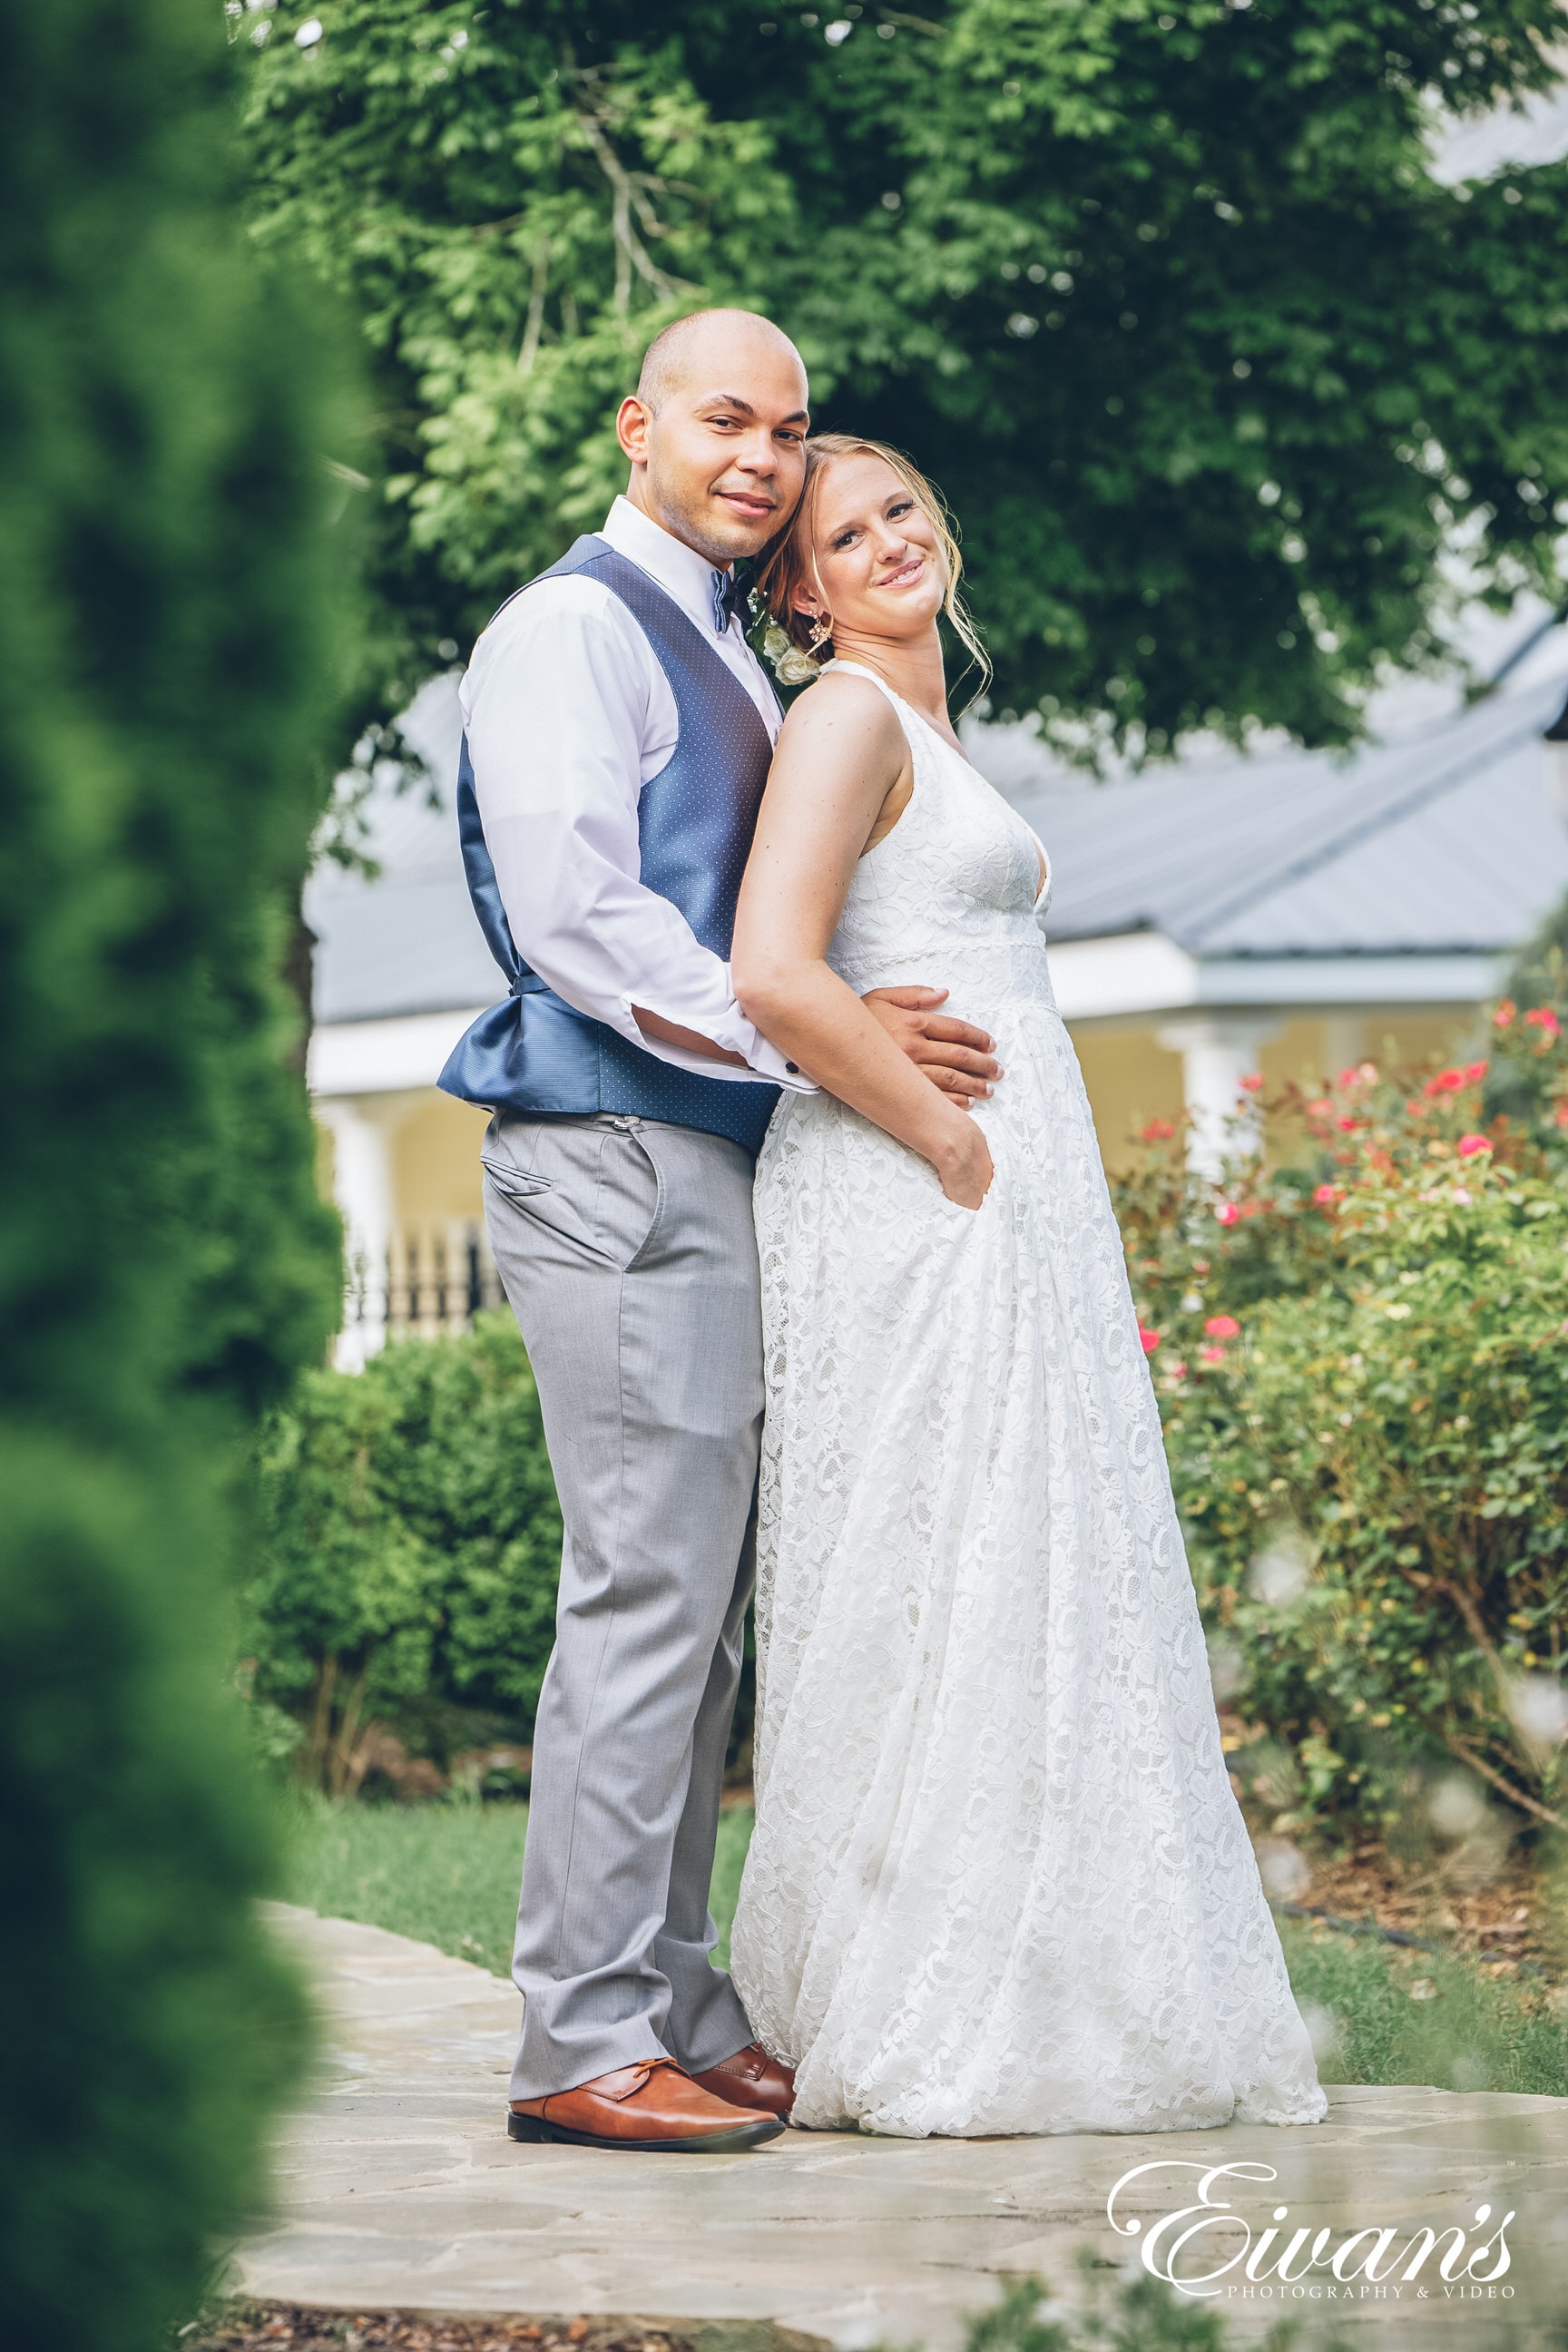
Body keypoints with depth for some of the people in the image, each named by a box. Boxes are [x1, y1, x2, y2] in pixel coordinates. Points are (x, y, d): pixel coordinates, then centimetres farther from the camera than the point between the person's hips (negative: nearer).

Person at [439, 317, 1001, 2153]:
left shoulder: (728, 655, 22)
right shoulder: (573, 627, -7)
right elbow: (579, 924, -16)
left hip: (715, 1170, 10)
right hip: (621, 1167, -10)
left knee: (695, 1612, 11)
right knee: (645, 1597, -11)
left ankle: (675, 2012, 16)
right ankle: (585, 2040, -8)